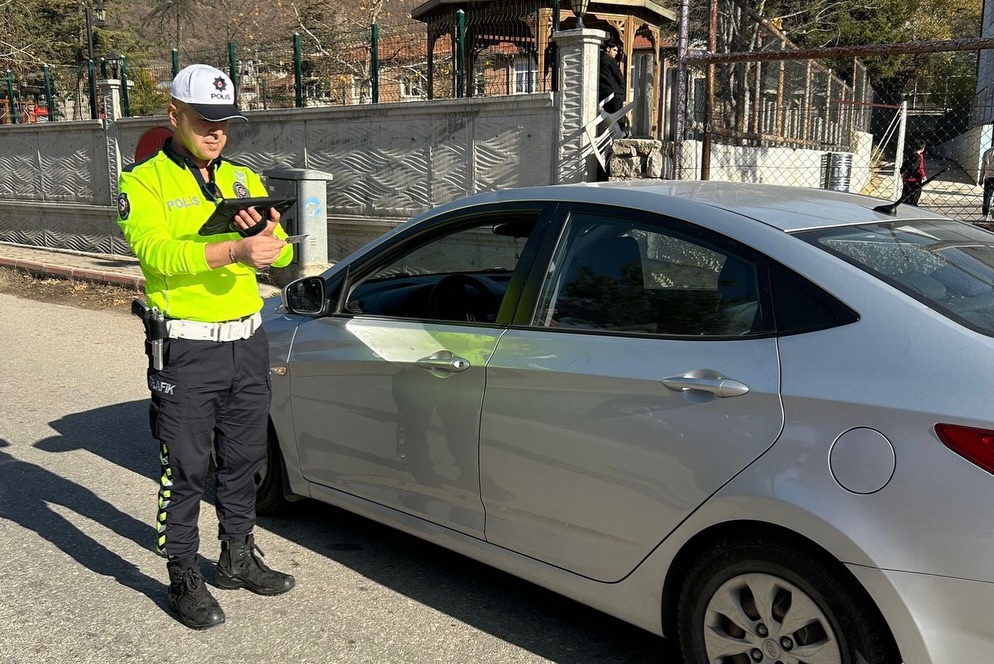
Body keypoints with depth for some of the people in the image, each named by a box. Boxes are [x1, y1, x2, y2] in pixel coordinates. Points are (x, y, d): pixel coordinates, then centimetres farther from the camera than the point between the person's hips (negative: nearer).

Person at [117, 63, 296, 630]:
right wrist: (233, 249, -37)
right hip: (186, 350, -5)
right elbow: (155, 252, -23)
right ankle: (184, 577, 18)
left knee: (244, 459, 16)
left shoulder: (245, 180, 12)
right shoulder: (145, 183, -4)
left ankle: (239, 557, 33)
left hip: (248, 341, 5)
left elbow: (282, 255, 4)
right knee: (187, 470, 3)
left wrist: (269, 235, -20)